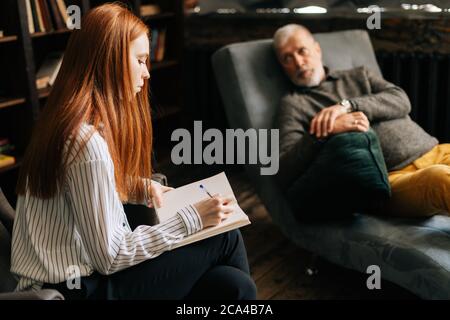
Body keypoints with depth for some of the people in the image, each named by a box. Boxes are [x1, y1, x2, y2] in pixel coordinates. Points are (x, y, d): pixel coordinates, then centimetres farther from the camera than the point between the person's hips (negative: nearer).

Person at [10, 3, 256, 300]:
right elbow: (110, 256, -20)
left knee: (232, 284, -3)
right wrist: (192, 218, -16)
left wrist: (143, 188, 4)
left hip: (87, 270, 8)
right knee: (226, 239, -4)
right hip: (81, 287, -8)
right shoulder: (87, 139, -24)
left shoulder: (74, 117, 4)